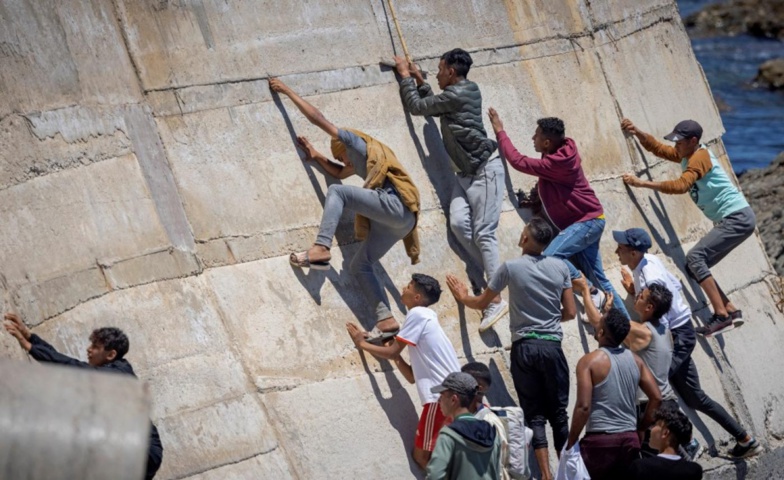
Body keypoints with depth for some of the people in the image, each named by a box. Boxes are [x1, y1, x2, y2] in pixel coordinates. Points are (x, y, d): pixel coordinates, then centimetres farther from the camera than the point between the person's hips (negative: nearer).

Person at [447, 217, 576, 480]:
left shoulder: (511, 267, -2)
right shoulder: (560, 267, 2)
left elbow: (481, 303, 10)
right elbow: (570, 312, 5)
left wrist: (463, 297, 31)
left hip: (524, 347, -1)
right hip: (552, 346, 1)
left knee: (534, 414, 1)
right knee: (558, 413, 8)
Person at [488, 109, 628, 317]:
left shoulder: (557, 162, -25)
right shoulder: (561, 151, 4)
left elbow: (518, 161, -22)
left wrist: (500, 131, -14)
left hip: (586, 222, -10)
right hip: (586, 221, 10)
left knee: (550, 256, -26)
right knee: (598, 278, 10)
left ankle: (593, 295, -17)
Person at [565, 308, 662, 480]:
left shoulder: (590, 361, -8)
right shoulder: (635, 360, 9)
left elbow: (583, 407, -14)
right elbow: (656, 398, 9)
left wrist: (570, 444, -6)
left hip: (600, 440, -5)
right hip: (630, 440, 6)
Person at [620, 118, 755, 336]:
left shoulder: (700, 157, -15)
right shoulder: (686, 155, 12)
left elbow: (681, 185, -29)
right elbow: (658, 148, 11)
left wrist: (642, 183, -30)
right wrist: (637, 132, -7)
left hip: (738, 218, -10)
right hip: (731, 220, 10)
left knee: (695, 257, -21)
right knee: (695, 266, 5)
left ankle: (722, 315, -24)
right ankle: (731, 311, 7)